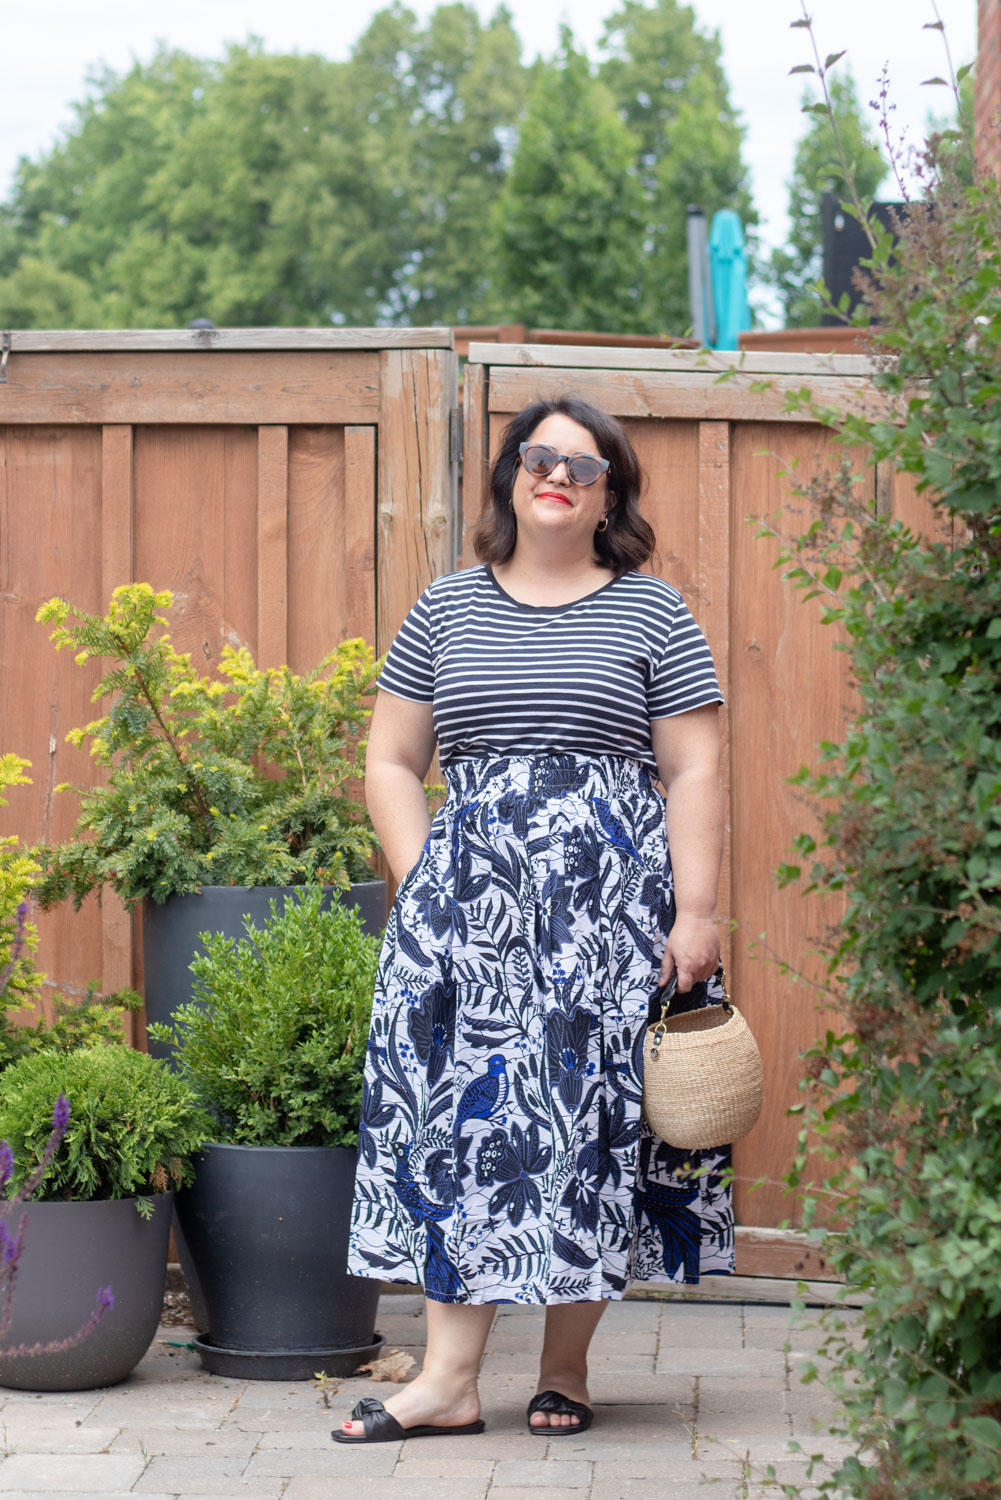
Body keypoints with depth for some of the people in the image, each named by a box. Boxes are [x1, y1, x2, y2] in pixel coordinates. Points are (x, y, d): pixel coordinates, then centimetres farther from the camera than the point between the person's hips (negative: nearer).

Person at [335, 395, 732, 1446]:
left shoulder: (652, 616, 5)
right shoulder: (446, 611, 12)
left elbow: (695, 776, 1)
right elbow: (391, 763, 12)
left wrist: (696, 914, -7)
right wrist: (422, 887, 0)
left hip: (613, 900, -2)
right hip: (469, 901, 2)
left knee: (591, 1110, -2)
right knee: (459, 1102, -5)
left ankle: (566, 1364, 10)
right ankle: (449, 1379, -5)